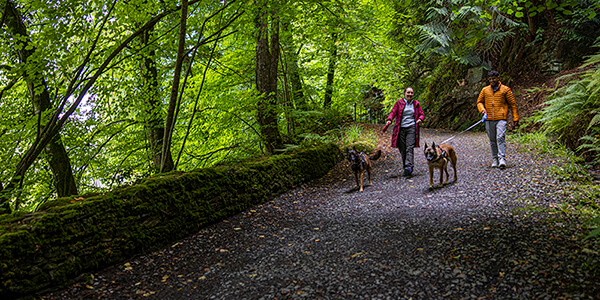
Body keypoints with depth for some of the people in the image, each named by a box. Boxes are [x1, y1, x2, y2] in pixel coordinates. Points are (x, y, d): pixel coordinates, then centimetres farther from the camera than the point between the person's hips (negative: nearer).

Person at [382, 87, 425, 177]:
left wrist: (420, 119, -7)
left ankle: (409, 167, -22)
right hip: (401, 128, 0)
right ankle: (406, 167, 9)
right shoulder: (399, 103, 7)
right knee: (402, 149, 0)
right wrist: (389, 121, -21)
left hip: (411, 128, 0)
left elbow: (422, 114, 17)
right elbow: (393, 112, -2)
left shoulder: (416, 104, 13)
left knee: (410, 148, -13)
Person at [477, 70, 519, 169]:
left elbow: (513, 104, 5)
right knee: (492, 141, 7)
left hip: (501, 119, -3)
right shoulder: (485, 90, 11)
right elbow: (479, 101, 20)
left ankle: (502, 158, -19)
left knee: (500, 138, -17)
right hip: (489, 120, 3)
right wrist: (482, 109, -3)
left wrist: (515, 118, 2)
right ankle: (494, 159, 16)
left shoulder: (505, 89, 3)